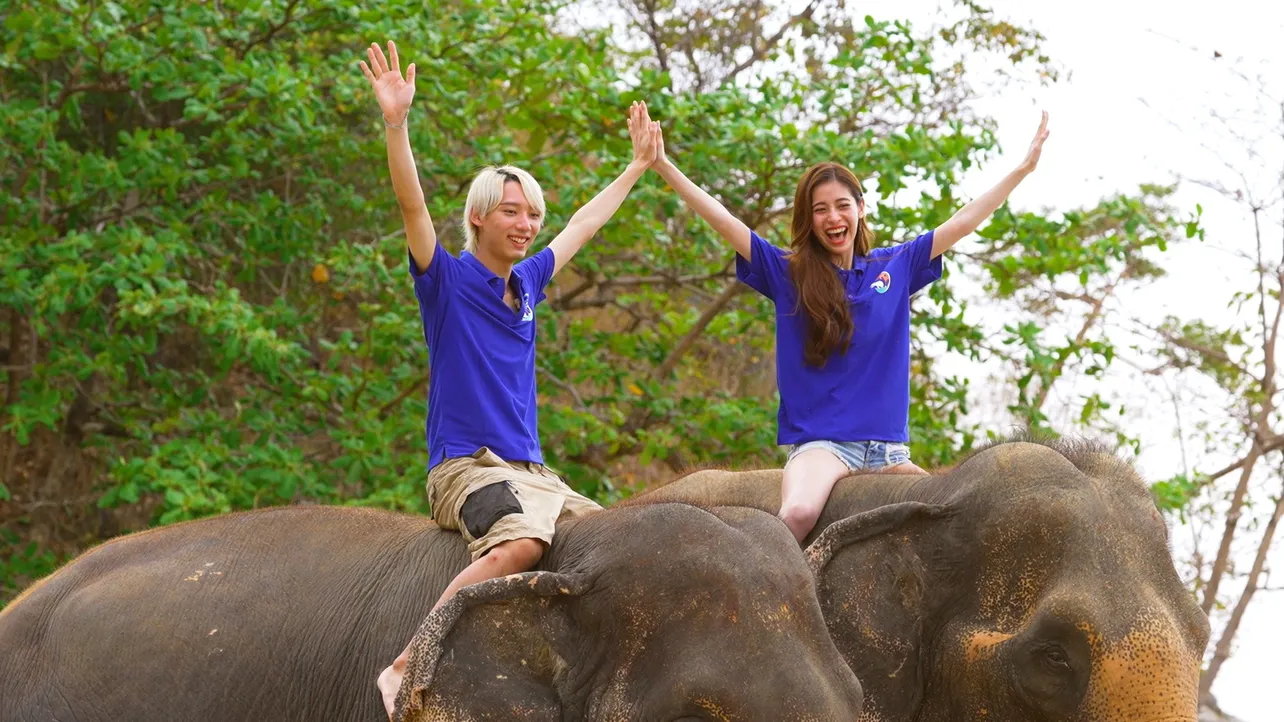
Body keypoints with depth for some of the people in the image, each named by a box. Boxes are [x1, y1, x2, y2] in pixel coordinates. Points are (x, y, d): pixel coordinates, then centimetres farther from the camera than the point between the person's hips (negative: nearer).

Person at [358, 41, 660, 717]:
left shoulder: (526, 282, 17)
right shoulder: (448, 279, -1)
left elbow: (583, 224, 33)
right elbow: (412, 205, -16)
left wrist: (639, 164, 43)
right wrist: (396, 123, -29)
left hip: (533, 473, 8)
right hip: (468, 466, -7)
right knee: (521, 543, -37)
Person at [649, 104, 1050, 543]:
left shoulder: (895, 267, 12)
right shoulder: (786, 272, 5)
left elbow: (963, 223, 13)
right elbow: (723, 222, -2)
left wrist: (1023, 169, 11)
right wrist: (663, 166, -11)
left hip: (888, 449, 4)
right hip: (819, 444, -4)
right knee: (798, 513, -35)